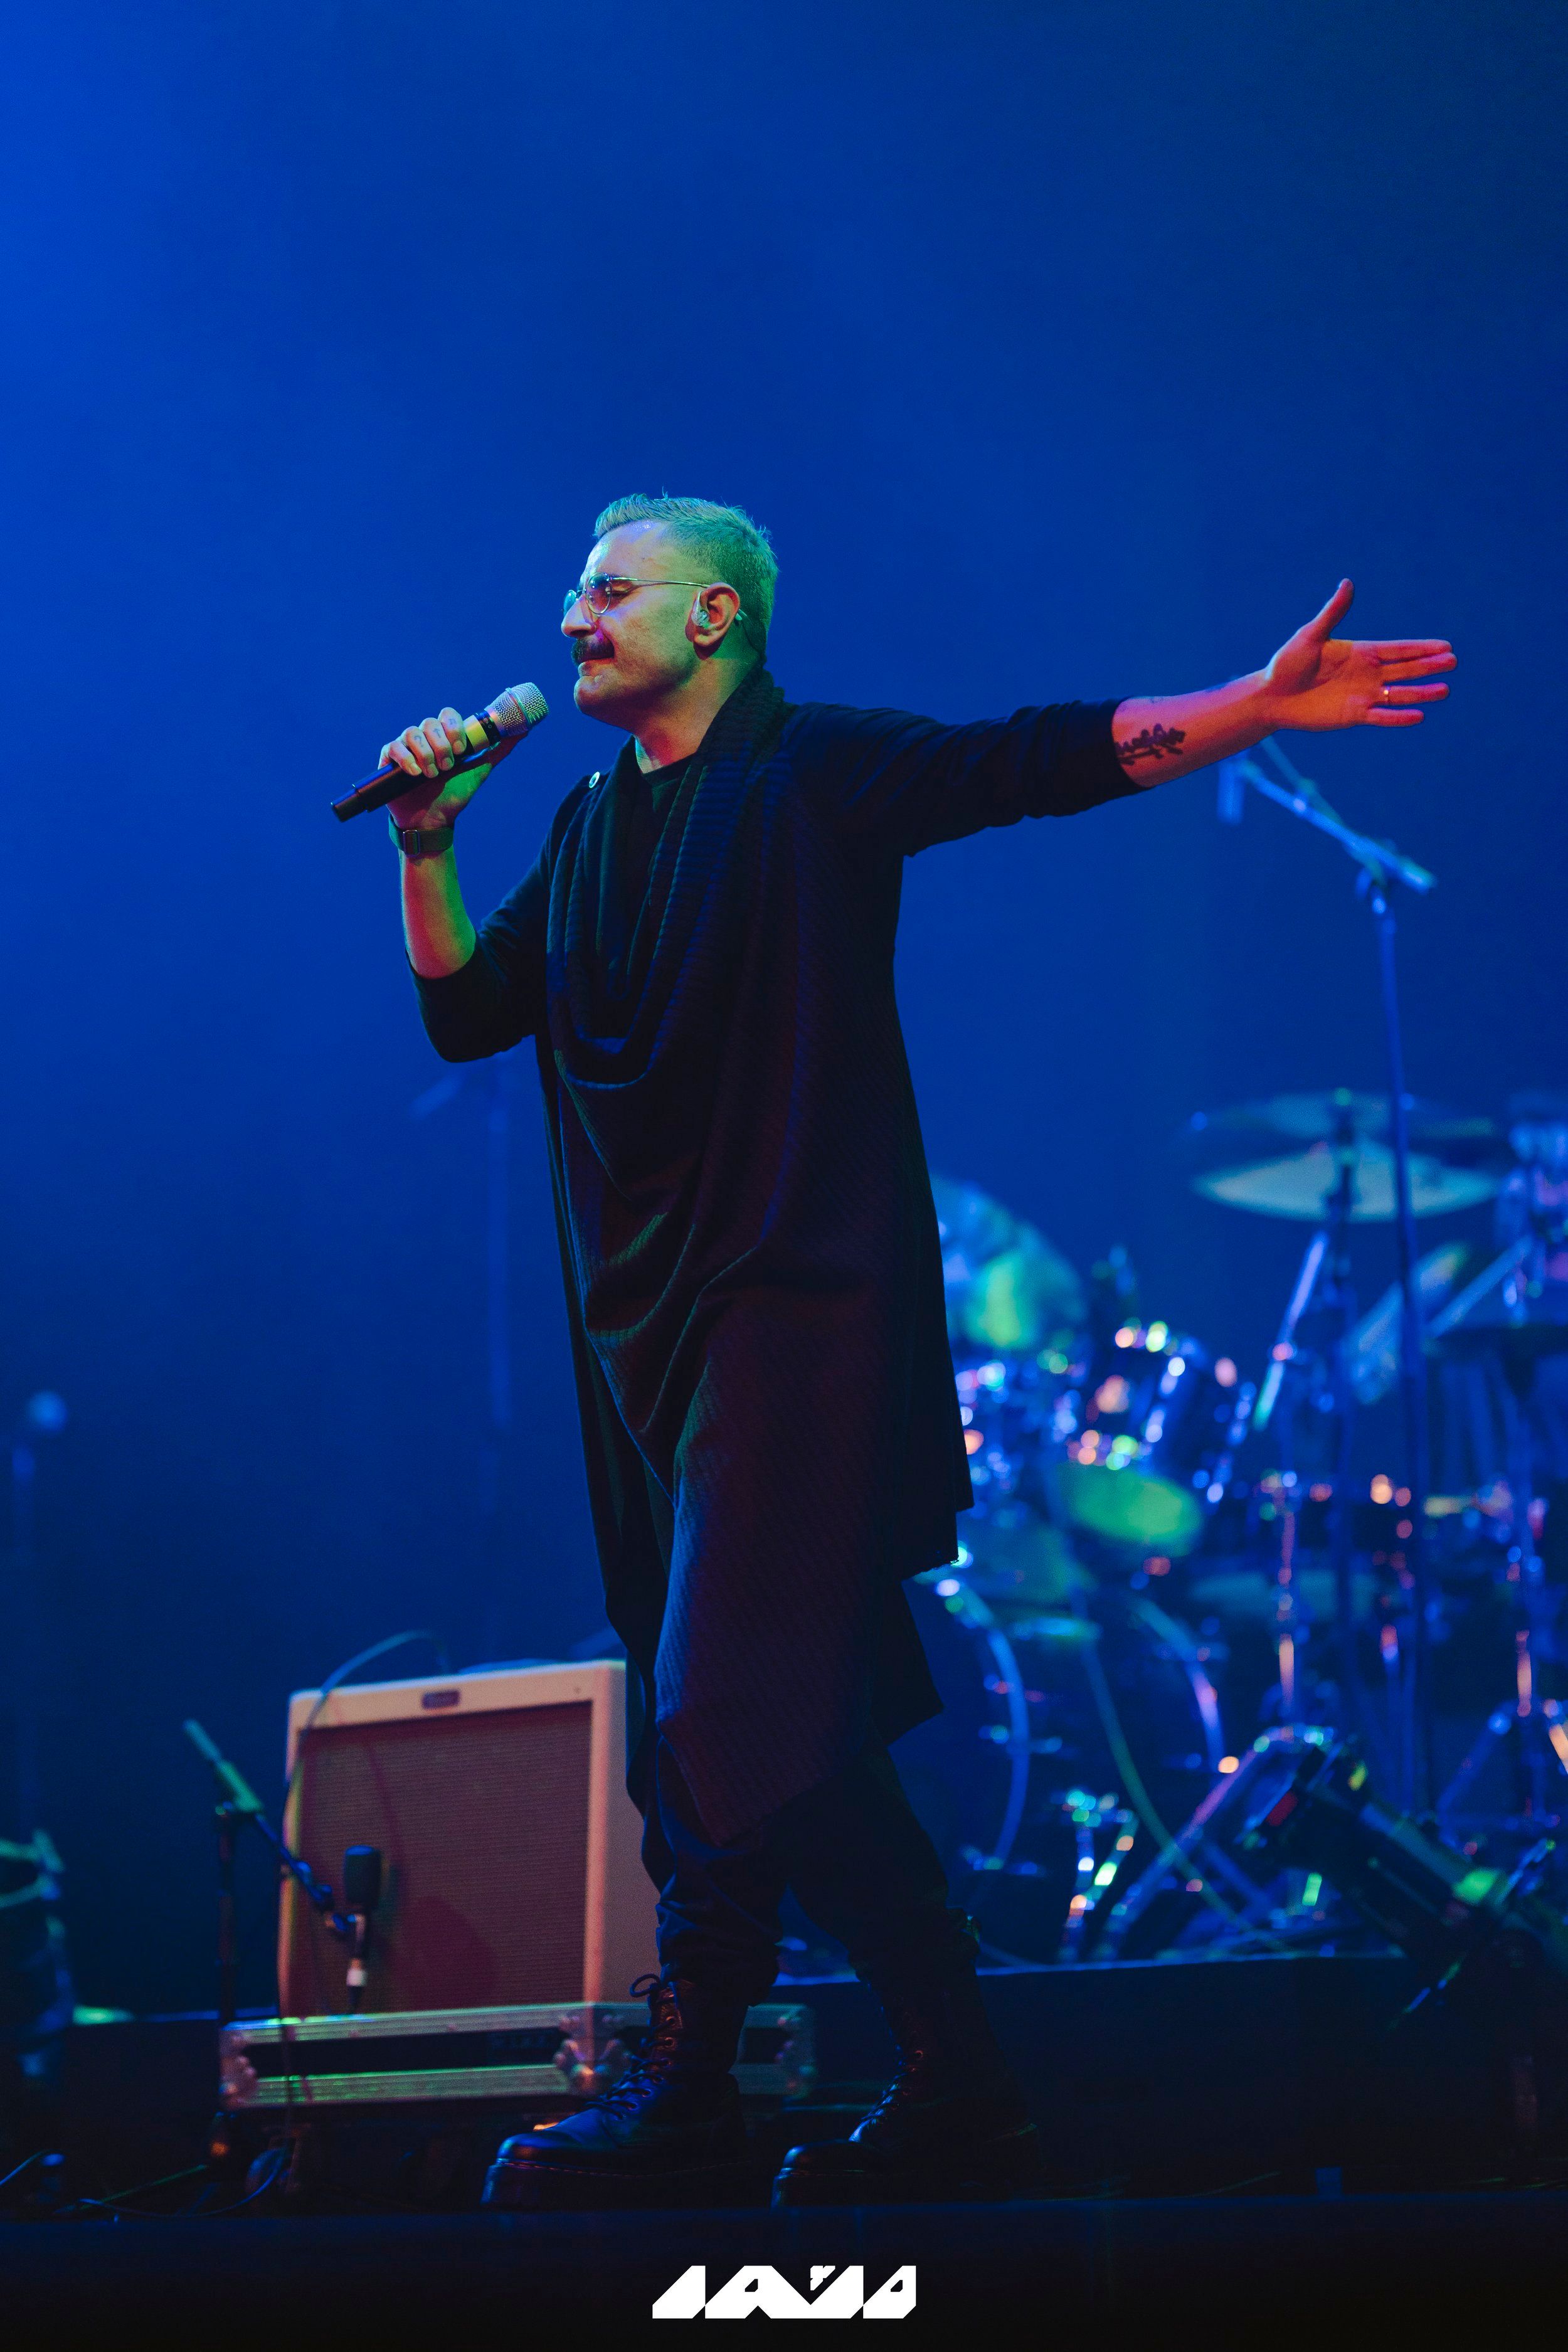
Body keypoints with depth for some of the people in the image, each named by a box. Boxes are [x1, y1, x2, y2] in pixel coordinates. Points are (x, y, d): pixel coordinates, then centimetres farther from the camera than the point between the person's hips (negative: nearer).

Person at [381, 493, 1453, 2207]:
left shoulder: (816, 773, -2)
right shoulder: (593, 828, 18)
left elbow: (1049, 756, -12)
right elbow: (462, 1011, 19)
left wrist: (1251, 707, -25)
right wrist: (426, 846, 6)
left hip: (794, 1314, -7)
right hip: (650, 1325, 7)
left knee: (725, 1720, -10)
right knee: (801, 1740, 8)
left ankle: (685, 2100, 4)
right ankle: (953, 2096, 16)